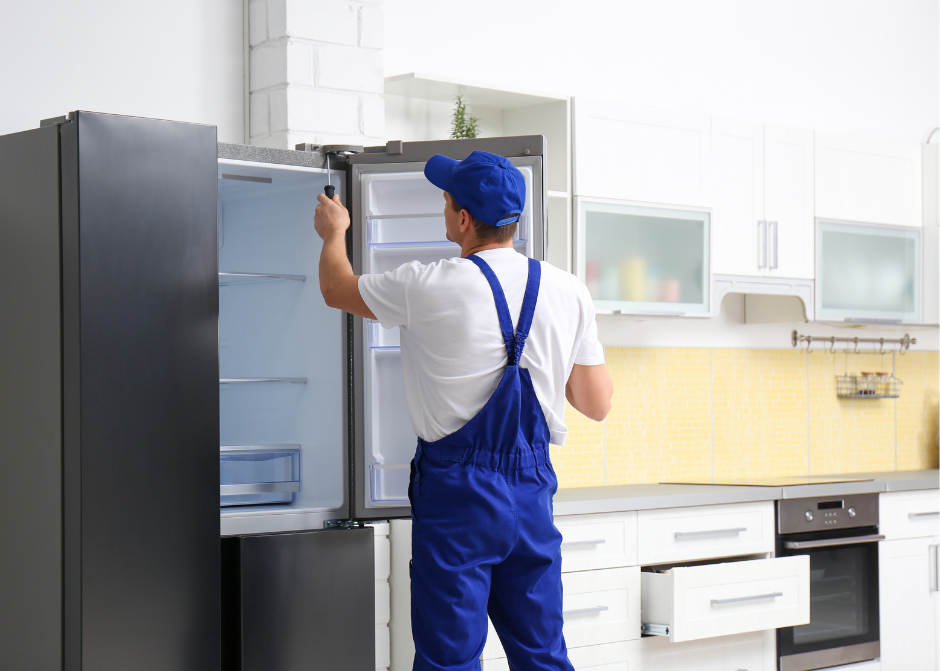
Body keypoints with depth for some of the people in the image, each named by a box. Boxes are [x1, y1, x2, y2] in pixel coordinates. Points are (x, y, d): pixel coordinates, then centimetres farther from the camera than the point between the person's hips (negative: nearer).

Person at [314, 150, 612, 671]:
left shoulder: (429, 288, -11)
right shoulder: (569, 292, 1)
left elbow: (336, 289, 9)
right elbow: (597, 405, 7)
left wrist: (333, 231, 29)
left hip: (458, 494, -4)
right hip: (533, 490, 5)